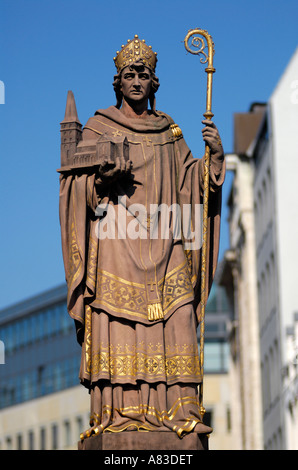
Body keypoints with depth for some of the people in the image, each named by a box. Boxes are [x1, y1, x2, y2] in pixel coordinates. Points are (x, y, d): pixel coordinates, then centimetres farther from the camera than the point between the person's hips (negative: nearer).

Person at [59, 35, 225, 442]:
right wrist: (102, 176, -19)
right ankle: (118, 413, -13)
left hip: (164, 244, 3)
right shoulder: (98, 128, 9)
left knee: (173, 323, -7)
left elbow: (190, 183, 13)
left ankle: (176, 412, -8)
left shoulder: (170, 133, 17)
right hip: (116, 240, -3)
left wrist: (214, 156, -3)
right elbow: (78, 186, 2)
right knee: (117, 321, -12)